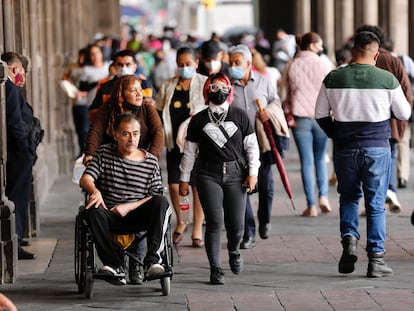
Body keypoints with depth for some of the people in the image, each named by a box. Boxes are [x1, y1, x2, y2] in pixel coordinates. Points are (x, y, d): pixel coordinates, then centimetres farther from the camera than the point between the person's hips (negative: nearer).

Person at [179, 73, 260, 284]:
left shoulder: (240, 116, 7)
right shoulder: (199, 120, 7)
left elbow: (252, 146, 8)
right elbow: (189, 152, 12)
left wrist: (252, 172, 0)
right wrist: (184, 179, 10)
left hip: (236, 174, 0)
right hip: (208, 175, 0)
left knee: (236, 224, -3)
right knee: (214, 223, -8)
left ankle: (234, 251, 31)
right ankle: (215, 269, 0)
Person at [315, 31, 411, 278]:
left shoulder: (333, 79, -2)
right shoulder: (387, 80, -8)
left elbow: (321, 115, 4)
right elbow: (404, 114, 3)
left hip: (345, 148, 2)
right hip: (378, 147, -2)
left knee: (349, 197, 21)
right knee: (376, 204, 5)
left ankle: (349, 238, -1)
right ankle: (376, 259, 5)